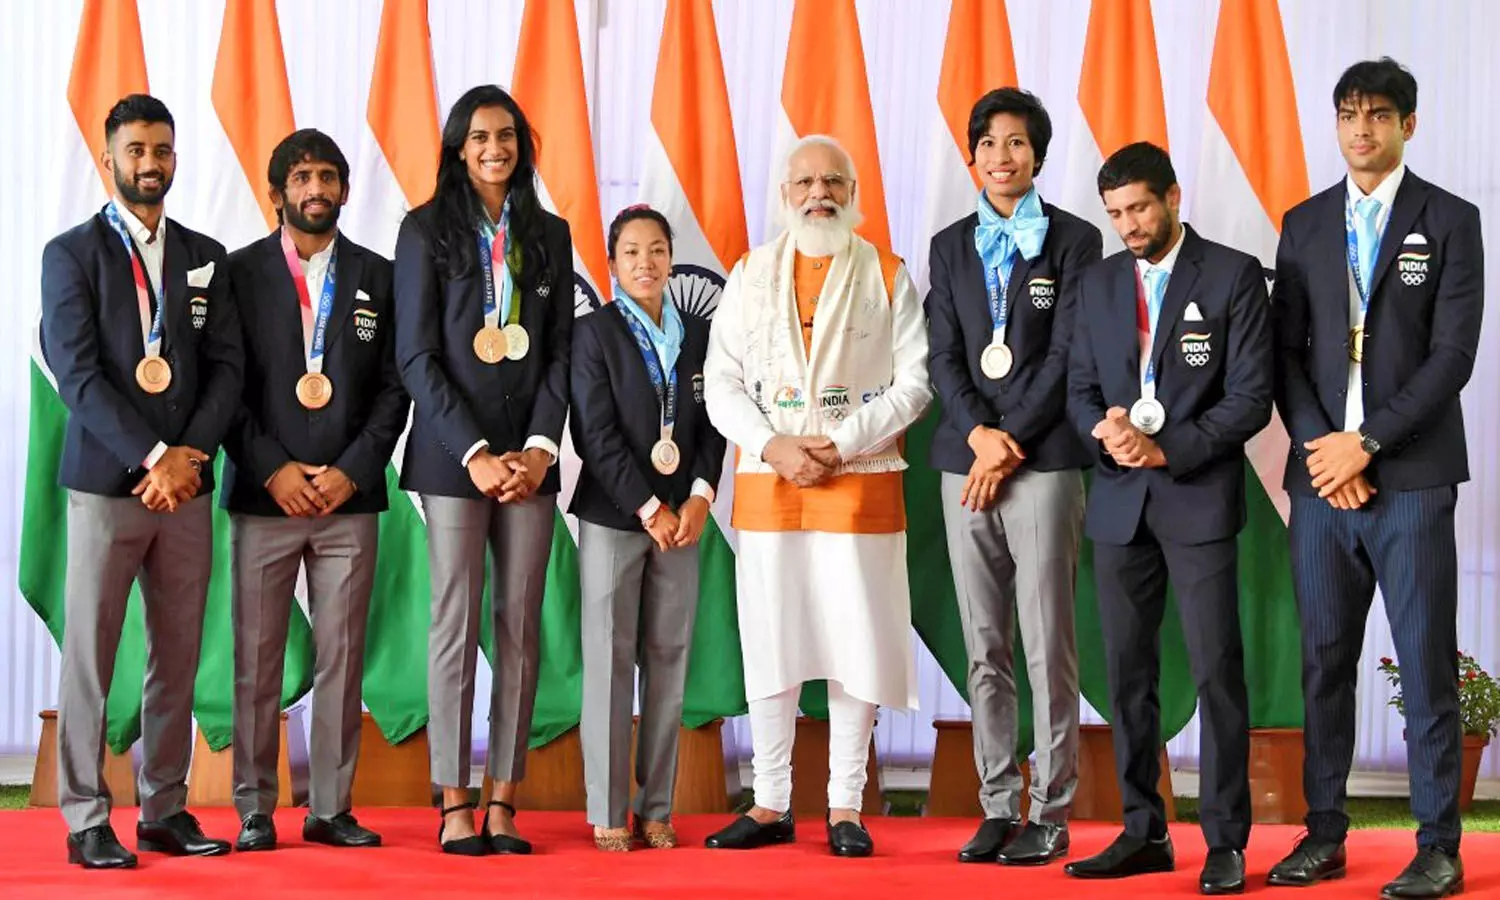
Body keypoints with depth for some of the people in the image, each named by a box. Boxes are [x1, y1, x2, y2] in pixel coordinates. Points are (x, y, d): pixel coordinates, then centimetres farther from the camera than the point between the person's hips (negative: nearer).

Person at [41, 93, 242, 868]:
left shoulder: (205, 258, 14)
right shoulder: (71, 253, 1)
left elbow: (227, 367, 7)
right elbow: (78, 375, -8)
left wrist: (189, 454, -9)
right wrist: (150, 457, -15)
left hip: (186, 486, 4)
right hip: (106, 483, -4)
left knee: (178, 656, 6)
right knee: (89, 654, -2)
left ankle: (165, 810, 13)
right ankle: (87, 820, 3)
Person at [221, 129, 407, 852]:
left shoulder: (378, 276, 10)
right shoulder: (240, 272, 6)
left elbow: (393, 387, 6)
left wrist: (352, 470, -6)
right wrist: (273, 469, -9)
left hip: (350, 496, 1)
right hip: (263, 495, -1)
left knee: (342, 658, 3)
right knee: (256, 660, 1)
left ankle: (330, 808, 10)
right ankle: (254, 810, 8)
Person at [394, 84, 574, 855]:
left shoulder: (549, 235, 12)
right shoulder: (426, 230, 2)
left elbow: (560, 352, 9)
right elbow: (416, 355, -3)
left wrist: (540, 447, -4)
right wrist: (475, 452, -11)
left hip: (529, 458, 3)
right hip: (453, 454, -3)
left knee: (520, 627, 2)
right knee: (456, 626, -3)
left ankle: (504, 802, 6)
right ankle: (454, 805, 2)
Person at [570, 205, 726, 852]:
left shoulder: (698, 335, 12)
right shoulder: (595, 333, 0)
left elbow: (714, 426, 10)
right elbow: (595, 434, -7)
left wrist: (699, 498, -5)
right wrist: (648, 509, -11)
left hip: (681, 518, 4)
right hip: (612, 517, -4)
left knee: (669, 659, 4)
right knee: (609, 660, -2)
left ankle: (657, 808, 9)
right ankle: (607, 813, 3)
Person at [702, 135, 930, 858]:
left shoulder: (887, 278, 6)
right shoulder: (749, 277, 11)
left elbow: (914, 382, -2)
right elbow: (722, 384, 6)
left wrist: (840, 443, -12)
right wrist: (774, 446, -10)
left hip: (860, 484, -2)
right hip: (766, 484, 2)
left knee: (856, 643, -2)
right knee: (769, 642, 3)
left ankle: (845, 807, 6)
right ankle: (771, 805, 12)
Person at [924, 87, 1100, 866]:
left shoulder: (1074, 241, 2)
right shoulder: (950, 246, 14)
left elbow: (1067, 355, -4)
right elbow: (943, 357, 8)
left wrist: (1011, 442, -10)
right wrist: (977, 431, -8)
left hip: (1044, 459, -4)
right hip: (965, 457, 4)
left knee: (1047, 643, -5)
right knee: (983, 648, 6)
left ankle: (1050, 813, 1)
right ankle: (997, 807, 11)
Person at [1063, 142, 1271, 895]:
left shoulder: (1233, 275, -2)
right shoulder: (1098, 283, 12)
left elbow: (1251, 397, -7)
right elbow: (1080, 388, 11)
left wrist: (1169, 449, -16)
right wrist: (1106, 431, -11)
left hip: (1199, 499, -4)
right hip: (1119, 501, 5)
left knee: (1216, 669, -5)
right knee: (1127, 671, 6)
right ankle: (1143, 832, 14)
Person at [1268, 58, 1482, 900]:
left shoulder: (1450, 220, 1)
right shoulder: (1305, 224, 12)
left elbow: (1453, 353, -7)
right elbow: (1286, 353, 8)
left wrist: (1367, 441, -12)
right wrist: (1320, 448, -5)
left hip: (1411, 476, -3)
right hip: (1322, 475, 4)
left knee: (1427, 664, -2)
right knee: (1325, 662, 6)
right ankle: (1325, 833, 13)